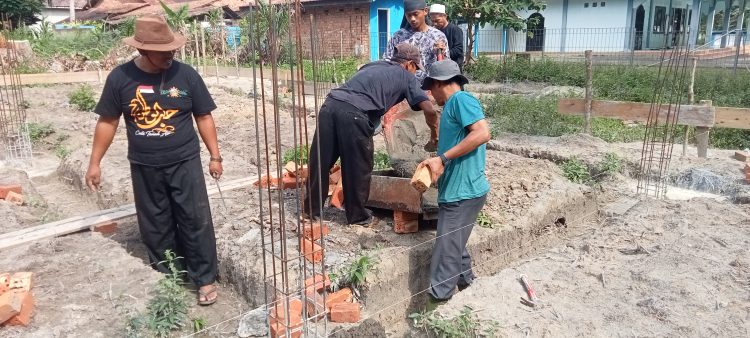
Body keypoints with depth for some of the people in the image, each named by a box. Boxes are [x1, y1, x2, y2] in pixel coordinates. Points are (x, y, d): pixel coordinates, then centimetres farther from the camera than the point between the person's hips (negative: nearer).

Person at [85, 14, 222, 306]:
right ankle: (165, 274, 31)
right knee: (155, 224, 13)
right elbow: (108, 122, 3)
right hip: (144, 167, 1)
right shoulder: (120, 77, -5)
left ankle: (205, 279, 13)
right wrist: (95, 162, 4)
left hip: (184, 162, -1)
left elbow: (203, 117, 1)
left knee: (196, 221, 0)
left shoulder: (185, 74, -7)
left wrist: (215, 156, 0)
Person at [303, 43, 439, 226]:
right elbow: (429, 110, 9)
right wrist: (435, 135, 24)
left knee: (320, 162, 14)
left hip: (330, 104, 6)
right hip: (354, 115, -6)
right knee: (358, 169, 11)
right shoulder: (406, 76, 16)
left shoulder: (372, 65, 32)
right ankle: (357, 216, 25)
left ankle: (311, 209, 28)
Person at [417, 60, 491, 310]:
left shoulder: (461, 99, -10)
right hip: (456, 192, 10)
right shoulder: (453, 106, 19)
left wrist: (442, 158, -22)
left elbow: (482, 133, -23)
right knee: (455, 249, 19)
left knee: (446, 255, -5)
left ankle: (436, 306, 3)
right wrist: (437, 163, 11)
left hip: (462, 193, -10)